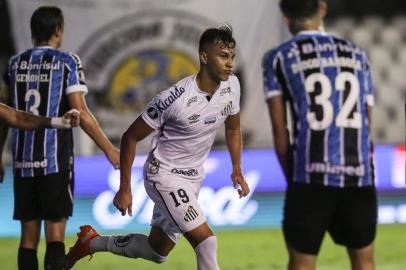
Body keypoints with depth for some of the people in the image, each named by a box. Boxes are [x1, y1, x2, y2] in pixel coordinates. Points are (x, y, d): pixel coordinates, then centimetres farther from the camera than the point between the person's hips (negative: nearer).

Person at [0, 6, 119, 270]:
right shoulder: (67, 62, -4)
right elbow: (80, 113, -10)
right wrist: (109, 149, -3)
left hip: (23, 161, 4)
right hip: (55, 159, -4)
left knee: (29, 234, 8)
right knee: (55, 234, -3)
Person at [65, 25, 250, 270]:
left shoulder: (232, 85, -8)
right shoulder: (173, 99, -27)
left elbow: (233, 129, 14)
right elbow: (130, 137, -15)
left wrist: (237, 170, 6)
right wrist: (124, 189, -12)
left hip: (193, 177, 8)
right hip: (165, 174, -8)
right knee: (206, 241, -21)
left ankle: (91, 242, 40)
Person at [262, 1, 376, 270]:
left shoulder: (278, 58, 7)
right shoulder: (356, 55, 17)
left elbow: (280, 129, 3)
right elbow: (366, 123, 18)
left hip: (311, 176, -3)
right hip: (359, 175, 3)